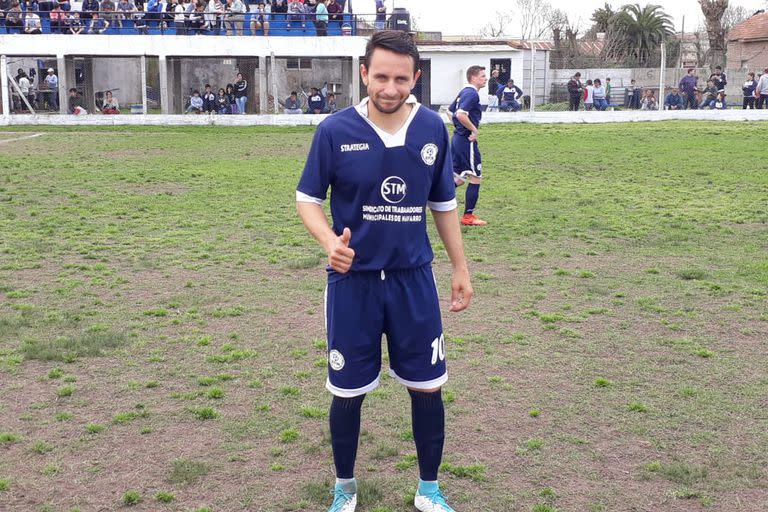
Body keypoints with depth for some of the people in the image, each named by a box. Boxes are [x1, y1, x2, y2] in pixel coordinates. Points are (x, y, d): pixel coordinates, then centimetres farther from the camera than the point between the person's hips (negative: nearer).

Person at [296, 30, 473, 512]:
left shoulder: (433, 128, -3)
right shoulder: (336, 130, -11)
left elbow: (444, 203, 9)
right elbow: (308, 198, -2)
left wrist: (460, 267, 10)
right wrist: (330, 241, -21)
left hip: (414, 278, 2)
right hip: (353, 279, -2)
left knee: (428, 386, 8)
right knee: (349, 391, 8)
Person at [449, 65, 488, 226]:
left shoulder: (463, 92, 15)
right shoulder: (472, 93, -15)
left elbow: (450, 111, 24)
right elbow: (461, 114, -29)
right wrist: (474, 129, -19)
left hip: (457, 138, 10)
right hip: (467, 140, -10)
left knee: (458, 179, 15)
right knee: (476, 177, 1)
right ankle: (468, 216, 6)